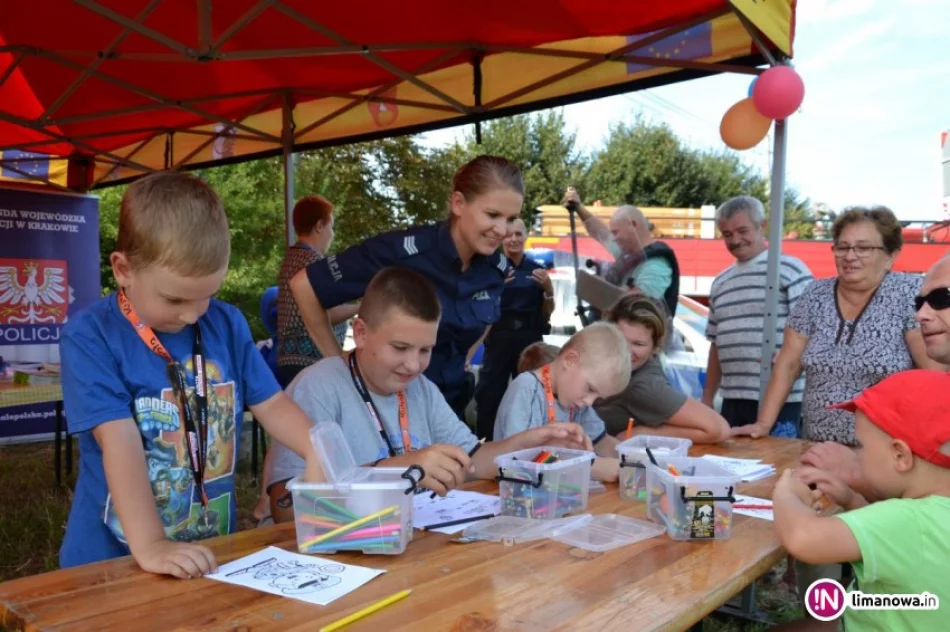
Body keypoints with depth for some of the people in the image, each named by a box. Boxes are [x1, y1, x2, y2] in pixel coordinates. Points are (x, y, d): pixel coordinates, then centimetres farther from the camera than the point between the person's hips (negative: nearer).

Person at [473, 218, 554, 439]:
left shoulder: (537, 270, 9)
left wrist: (549, 289, -5)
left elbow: (546, 315, 11)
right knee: (490, 393, -6)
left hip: (531, 338, 2)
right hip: (499, 337, -2)